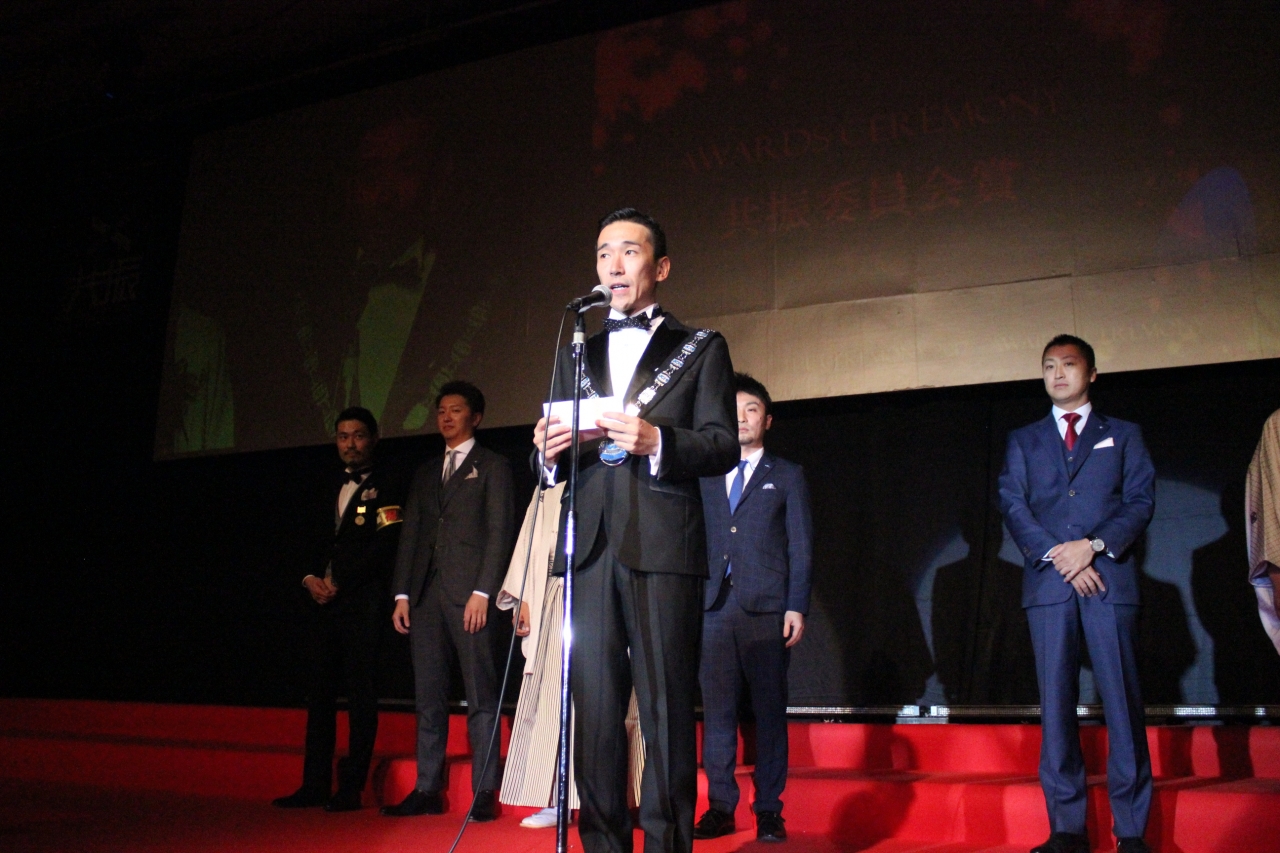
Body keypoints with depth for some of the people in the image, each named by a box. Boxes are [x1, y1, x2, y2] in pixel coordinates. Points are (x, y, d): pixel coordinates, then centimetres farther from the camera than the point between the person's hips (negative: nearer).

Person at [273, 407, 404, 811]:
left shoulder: (383, 486, 0)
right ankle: (315, 785, 14)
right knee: (320, 693, 8)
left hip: (362, 603, -6)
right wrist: (310, 578, 1)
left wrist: (339, 583, -10)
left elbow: (384, 545, -10)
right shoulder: (330, 487, 21)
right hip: (325, 602, 7)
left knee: (360, 694, -3)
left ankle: (352, 787, 2)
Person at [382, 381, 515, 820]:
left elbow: (499, 532, -3)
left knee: (480, 698, -4)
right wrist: (402, 594, 8)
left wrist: (482, 591, -12)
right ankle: (427, 790, 11)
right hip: (426, 596, 6)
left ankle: (484, 794, -1)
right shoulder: (425, 472, 23)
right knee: (428, 698, 6)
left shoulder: (492, 466, 7)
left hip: (469, 595, -5)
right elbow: (410, 533, 18)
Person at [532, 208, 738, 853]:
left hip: (663, 548, -3)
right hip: (590, 551, 4)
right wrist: (551, 451, -3)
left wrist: (657, 442, -17)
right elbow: (551, 460, 20)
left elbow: (723, 447, 1)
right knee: (593, 710, 5)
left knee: (666, 711, -4)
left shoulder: (700, 348, 12)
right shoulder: (576, 356, 23)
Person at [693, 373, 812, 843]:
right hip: (714, 607, 2)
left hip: (766, 609, -2)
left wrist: (796, 607, -6)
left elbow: (800, 546, 5)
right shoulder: (705, 478, 18)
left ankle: (769, 810, 7)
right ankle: (720, 807, 8)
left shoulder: (787, 476, 12)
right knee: (716, 710, 1)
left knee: (769, 710, 0)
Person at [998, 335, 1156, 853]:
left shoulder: (1123, 435, 16)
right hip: (1048, 583, 1)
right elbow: (1012, 504, 6)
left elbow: (1141, 500, 5)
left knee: (1122, 701, -4)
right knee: (1055, 703, -1)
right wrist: (1057, 554, -8)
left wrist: (1093, 545, -11)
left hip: (1109, 578, -1)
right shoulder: (1023, 441, 18)